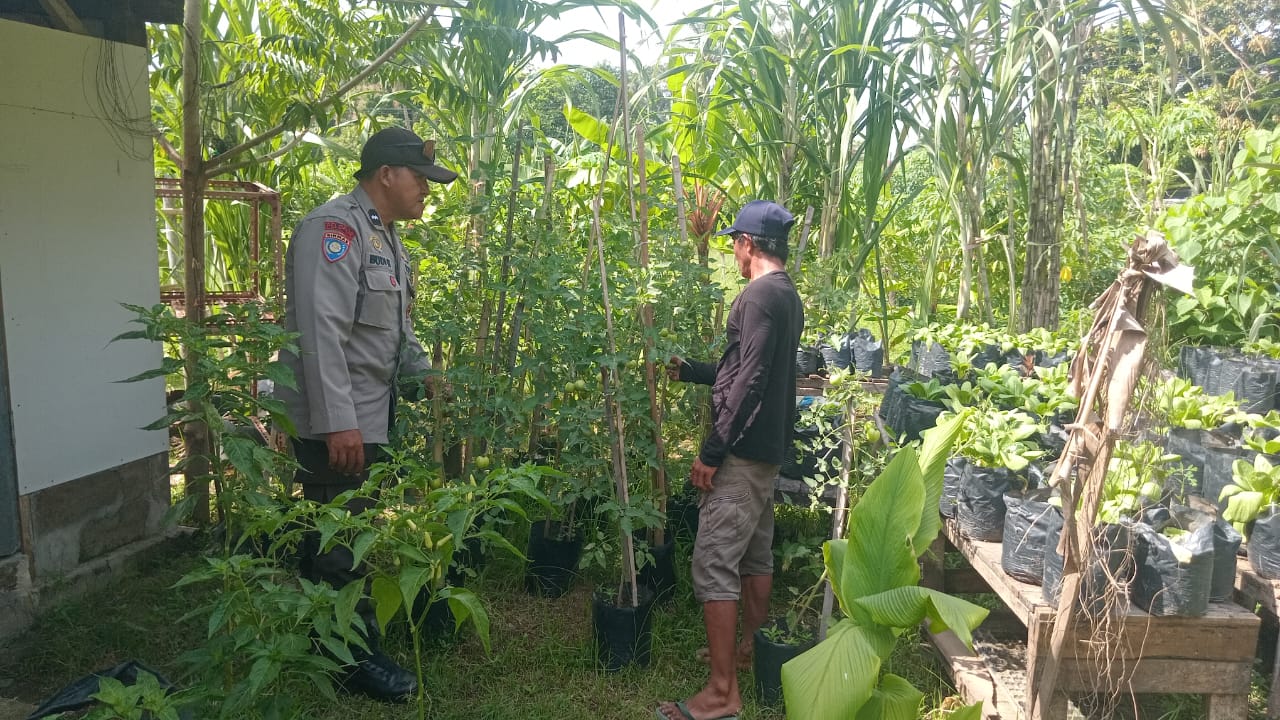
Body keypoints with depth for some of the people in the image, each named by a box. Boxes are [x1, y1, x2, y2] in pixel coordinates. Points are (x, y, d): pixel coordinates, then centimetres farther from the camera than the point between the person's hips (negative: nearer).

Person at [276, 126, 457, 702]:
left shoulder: (387, 238, 17)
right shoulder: (336, 227, -15)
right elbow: (322, 329, -24)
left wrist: (425, 372, 14)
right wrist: (338, 422, -27)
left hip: (370, 418, 10)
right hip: (334, 424, -10)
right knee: (340, 542, 2)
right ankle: (357, 659, 15)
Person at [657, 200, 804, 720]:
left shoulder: (761, 295, -16)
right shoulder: (787, 296, 15)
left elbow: (748, 382, -22)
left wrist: (712, 451, -19)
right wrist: (689, 371, 29)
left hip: (743, 451, -10)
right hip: (768, 448, 10)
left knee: (713, 564, -8)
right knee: (755, 554, 19)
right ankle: (749, 651, 34)